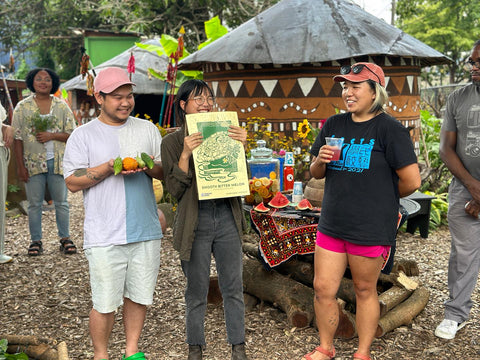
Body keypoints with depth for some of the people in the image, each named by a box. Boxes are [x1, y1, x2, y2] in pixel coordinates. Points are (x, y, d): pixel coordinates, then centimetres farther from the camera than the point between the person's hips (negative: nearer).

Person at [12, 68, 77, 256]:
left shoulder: (61, 106, 5)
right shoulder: (22, 107, 3)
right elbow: (17, 138, 1)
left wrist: (51, 136, -14)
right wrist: (20, 166, -5)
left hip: (57, 161, 1)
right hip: (33, 162, 0)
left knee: (61, 202, 6)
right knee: (34, 203, 5)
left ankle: (65, 238, 16)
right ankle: (35, 241, 15)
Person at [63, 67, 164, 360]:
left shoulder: (147, 129, 12)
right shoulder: (83, 135, 2)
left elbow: (167, 171, 13)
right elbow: (73, 182, -4)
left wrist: (150, 167, -10)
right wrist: (110, 167, -15)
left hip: (146, 232, 3)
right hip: (105, 236, -3)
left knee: (139, 296, 11)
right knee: (105, 303, 2)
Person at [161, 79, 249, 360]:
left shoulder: (225, 134, 8)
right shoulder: (173, 142, -1)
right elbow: (175, 189, -8)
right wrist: (185, 154, -20)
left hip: (227, 217, 3)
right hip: (195, 220, -2)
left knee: (233, 286, 9)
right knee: (197, 289, 8)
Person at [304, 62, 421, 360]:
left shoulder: (389, 129, -11)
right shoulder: (333, 125, 8)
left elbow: (411, 181, -15)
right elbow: (316, 173, 15)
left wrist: (382, 198, 1)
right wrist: (320, 160, -8)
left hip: (371, 229, -5)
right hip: (332, 224, 5)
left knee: (365, 290, 11)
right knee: (323, 288, 10)